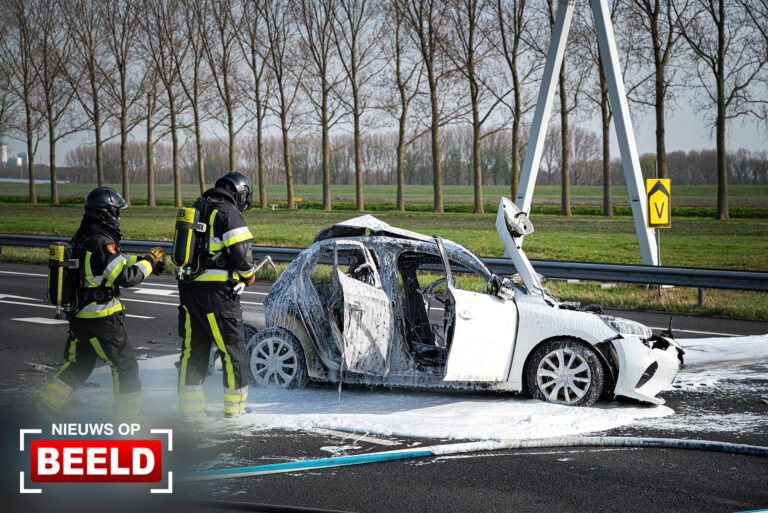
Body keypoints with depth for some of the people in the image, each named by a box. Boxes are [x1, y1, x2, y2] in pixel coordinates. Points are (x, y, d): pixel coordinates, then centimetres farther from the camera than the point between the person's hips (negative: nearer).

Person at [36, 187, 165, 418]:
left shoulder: (81, 238, 9)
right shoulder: (101, 243, -22)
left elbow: (117, 261, 21)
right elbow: (127, 276, -23)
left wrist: (141, 260, 14)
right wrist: (149, 260, -9)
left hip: (78, 316, 9)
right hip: (101, 320, -9)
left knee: (79, 363, 21)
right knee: (125, 365, 4)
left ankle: (49, 398, 12)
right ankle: (128, 414, 11)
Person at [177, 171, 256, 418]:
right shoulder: (229, 213, -10)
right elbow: (241, 253, -17)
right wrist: (248, 275, 4)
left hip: (188, 287, 7)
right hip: (217, 291, -7)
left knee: (193, 348, 14)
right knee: (233, 348, 3)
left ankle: (189, 406, 18)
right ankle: (235, 407, 5)